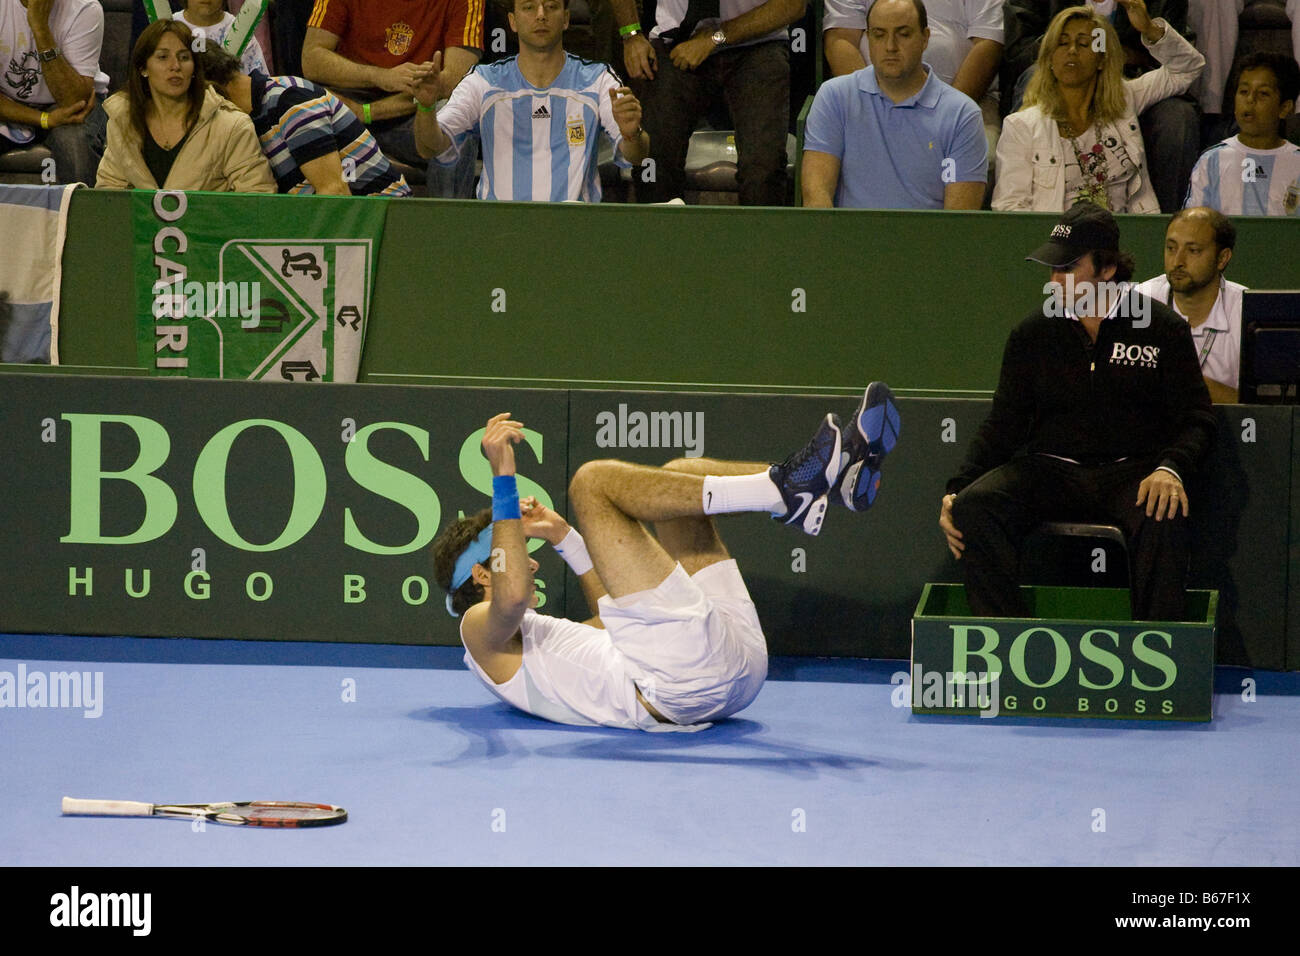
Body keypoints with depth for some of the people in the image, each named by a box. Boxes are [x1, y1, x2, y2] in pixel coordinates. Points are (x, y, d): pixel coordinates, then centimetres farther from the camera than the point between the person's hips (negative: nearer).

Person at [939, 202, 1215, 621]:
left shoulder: (1163, 329, 3)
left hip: (1133, 471, -3)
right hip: (1052, 472, 3)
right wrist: (958, 489, -2)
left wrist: (1170, 469, -19)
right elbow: (1004, 424, 13)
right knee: (973, 507, -25)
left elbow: (1195, 418, 3)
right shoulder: (1033, 334, 11)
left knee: (1163, 517, -37)